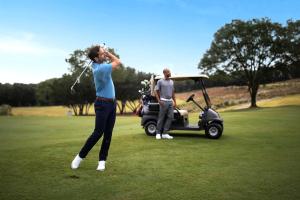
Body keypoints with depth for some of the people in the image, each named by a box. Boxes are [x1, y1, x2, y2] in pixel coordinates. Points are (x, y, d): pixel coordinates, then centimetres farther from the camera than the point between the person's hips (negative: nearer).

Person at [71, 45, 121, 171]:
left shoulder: (98, 63, 5)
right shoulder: (99, 69, -21)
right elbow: (118, 62, -9)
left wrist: (106, 53, 4)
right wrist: (106, 53, -2)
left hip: (112, 103, 8)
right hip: (102, 104, -8)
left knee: (108, 134, 4)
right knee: (98, 133, -8)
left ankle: (102, 160, 9)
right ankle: (80, 156, 8)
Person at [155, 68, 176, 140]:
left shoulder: (171, 82, 15)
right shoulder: (160, 81, -2)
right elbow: (156, 91, -3)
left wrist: (175, 101, 12)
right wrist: (159, 101, -13)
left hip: (170, 102, 6)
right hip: (163, 101, -6)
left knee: (170, 117, -1)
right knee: (161, 118, -1)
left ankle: (165, 133, 6)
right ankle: (158, 133, 10)